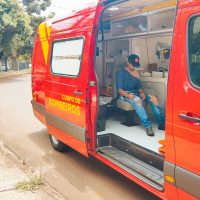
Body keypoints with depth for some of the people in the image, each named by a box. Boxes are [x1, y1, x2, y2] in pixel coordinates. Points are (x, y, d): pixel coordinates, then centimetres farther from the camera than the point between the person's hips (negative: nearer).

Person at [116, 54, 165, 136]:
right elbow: (119, 89, -10)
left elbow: (139, 87, 16)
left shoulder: (136, 73, 19)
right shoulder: (121, 73, -2)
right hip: (125, 94, -7)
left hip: (136, 93, 7)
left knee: (153, 98, -15)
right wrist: (128, 95, -28)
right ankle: (148, 126, -45)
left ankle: (161, 123, -20)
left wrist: (142, 93, -8)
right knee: (137, 100, -38)